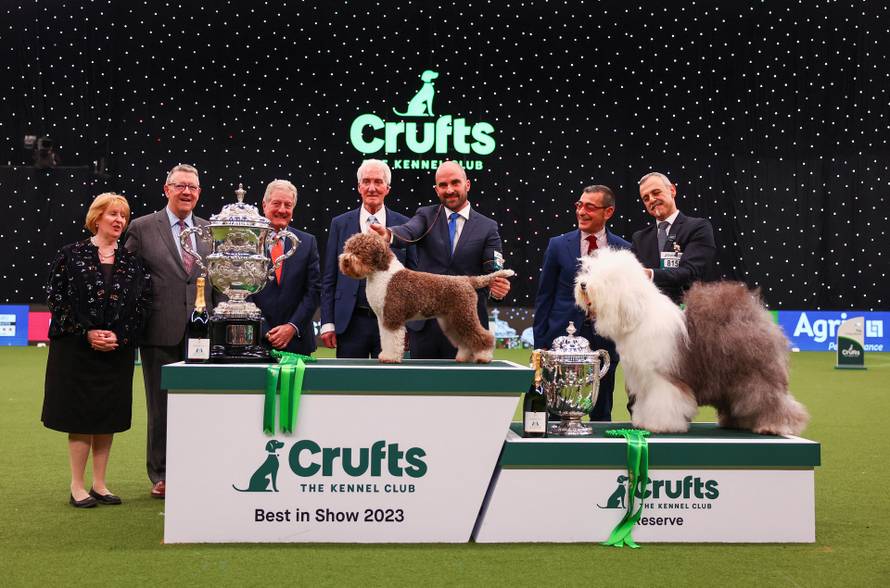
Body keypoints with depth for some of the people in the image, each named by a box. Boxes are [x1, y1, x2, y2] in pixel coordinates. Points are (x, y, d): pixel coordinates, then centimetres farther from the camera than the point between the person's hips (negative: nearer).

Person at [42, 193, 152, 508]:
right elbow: (56, 298, -5)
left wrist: (119, 335, -9)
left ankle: (99, 484, 16)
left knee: (108, 417, 6)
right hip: (77, 348, -3)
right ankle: (77, 487, 8)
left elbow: (142, 303, 4)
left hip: (118, 349, 3)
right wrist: (87, 332, -13)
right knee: (80, 416, 0)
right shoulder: (71, 254, -1)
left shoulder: (132, 260, 7)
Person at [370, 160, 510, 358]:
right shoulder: (426, 216, 6)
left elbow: (493, 271, -1)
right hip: (424, 323, 1)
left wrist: (498, 286, -26)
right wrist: (388, 234, -39)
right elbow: (408, 232, -15)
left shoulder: (487, 227, 5)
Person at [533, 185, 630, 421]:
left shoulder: (624, 250, 3)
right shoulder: (558, 246, 2)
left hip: (605, 342, 1)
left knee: (601, 414, 10)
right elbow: (544, 297, 4)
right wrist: (540, 344, 0)